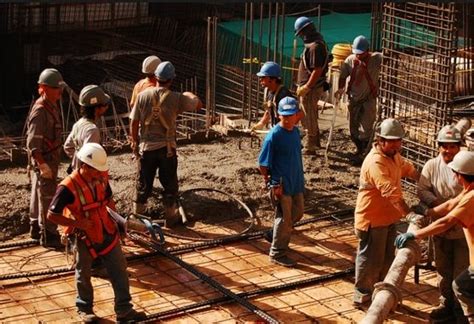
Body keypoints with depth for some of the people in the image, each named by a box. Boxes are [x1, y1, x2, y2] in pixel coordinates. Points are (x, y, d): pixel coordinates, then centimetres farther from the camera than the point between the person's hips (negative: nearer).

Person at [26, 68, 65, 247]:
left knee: (38, 194, 19)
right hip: (44, 159, -10)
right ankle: (48, 235, 4)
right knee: (47, 197, -3)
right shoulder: (40, 111, -23)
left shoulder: (52, 106, 6)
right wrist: (43, 165, -26)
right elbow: (33, 143, -25)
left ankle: (36, 228, 32)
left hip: (51, 157, 10)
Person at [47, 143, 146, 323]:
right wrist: (78, 223, -24)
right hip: (84, 237, -5)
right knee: (83, 274, 14)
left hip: (107, 233, 5)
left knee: (119, 269, 6)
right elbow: (51, 215, -21)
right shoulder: (68, 187, -25)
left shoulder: (102, 178, -7)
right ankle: (84, 308, 34)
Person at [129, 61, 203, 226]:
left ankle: (137, 214, 27)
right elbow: (199, 104, 4)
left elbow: (134, 122, -2)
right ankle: (170, 216, 19)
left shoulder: (143, 95, -7)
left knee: (144, 182, 15)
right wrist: (189, 95, 25)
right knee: (170, 183, 12)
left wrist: (134, 141, 11)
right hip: (167, 147, -2)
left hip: (146, 146, 2)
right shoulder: (176, 98, -10)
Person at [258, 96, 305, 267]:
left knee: (298, 212, 20)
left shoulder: (296, 132, 2)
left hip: (296, 182, 7)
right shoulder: (274, 135, -20)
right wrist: (272, 183, -13)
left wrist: (300, 179, 15)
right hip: (281, 185, -7)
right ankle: (277, 254, 17)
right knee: (284, 219, 2)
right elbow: (263, 164, -16)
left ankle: (280, 235, 42)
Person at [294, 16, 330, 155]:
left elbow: (317, 70, -27)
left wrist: (306, 87, -24)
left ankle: (309, 148, 10)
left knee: (309, 118, 0)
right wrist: (303, 85, 18)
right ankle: (315, 142, 36)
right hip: (312, 87, 10)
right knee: (310, 116, 23)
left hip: (311, 88, -10)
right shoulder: (317, 42, 10)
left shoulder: (315, 47, -23)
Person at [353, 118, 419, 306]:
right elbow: (391, 193, -35)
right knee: (370, 260, 2)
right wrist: (409, 214, -36)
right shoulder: (376, 162, -27)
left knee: (387, 258, 19)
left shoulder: (394, 155, 4)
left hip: (389, 217, 10)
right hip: (372, 220, -9)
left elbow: (408, 169, 24)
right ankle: (362, 296, 16)